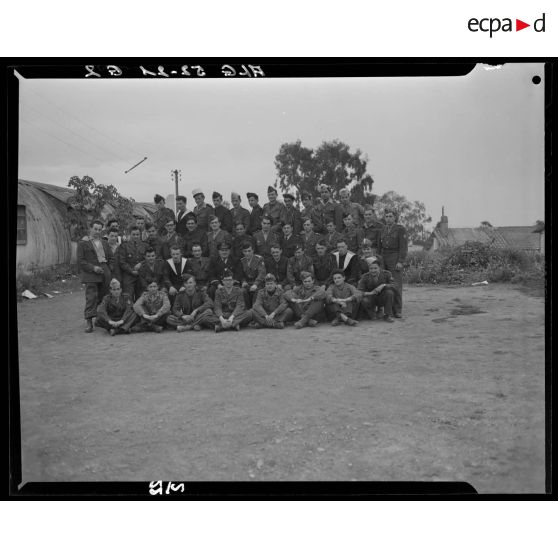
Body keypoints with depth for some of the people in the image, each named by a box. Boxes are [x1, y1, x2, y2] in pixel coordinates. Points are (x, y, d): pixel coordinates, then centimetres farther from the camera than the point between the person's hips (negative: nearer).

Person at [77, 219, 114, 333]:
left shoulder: (105, 243, 20)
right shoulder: (83, 243, 4)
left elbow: (111, 258, 21)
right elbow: (80, 261, -4)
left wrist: (109, 270, 6)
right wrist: (93, 268, -15)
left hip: (105, 274, 5)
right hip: (90, 274, -5)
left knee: (103, 297, 4)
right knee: (91, 297, -12)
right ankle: (88, 322, -12)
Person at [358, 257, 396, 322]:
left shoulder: (386, 274, -10)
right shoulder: (365, 277, -11)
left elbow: (393, 286, -17)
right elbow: (359, 292, -17)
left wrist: (383, 285, -35)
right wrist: (370, 293, -35)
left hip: (382, 299, 1)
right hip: (371, 299, -1)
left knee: (389, 292, -30)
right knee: (364, 301, -34)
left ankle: (387, 315, -13)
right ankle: (372, 313, 0)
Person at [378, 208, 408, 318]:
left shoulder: (400, 229, -1)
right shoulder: (383, 230, 16)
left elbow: (403, 246, -7)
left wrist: (400, 261, -14)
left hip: (395, 259, -5)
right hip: (384, 258, 5)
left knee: (396, 285, -8)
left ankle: (397, 311, -3)